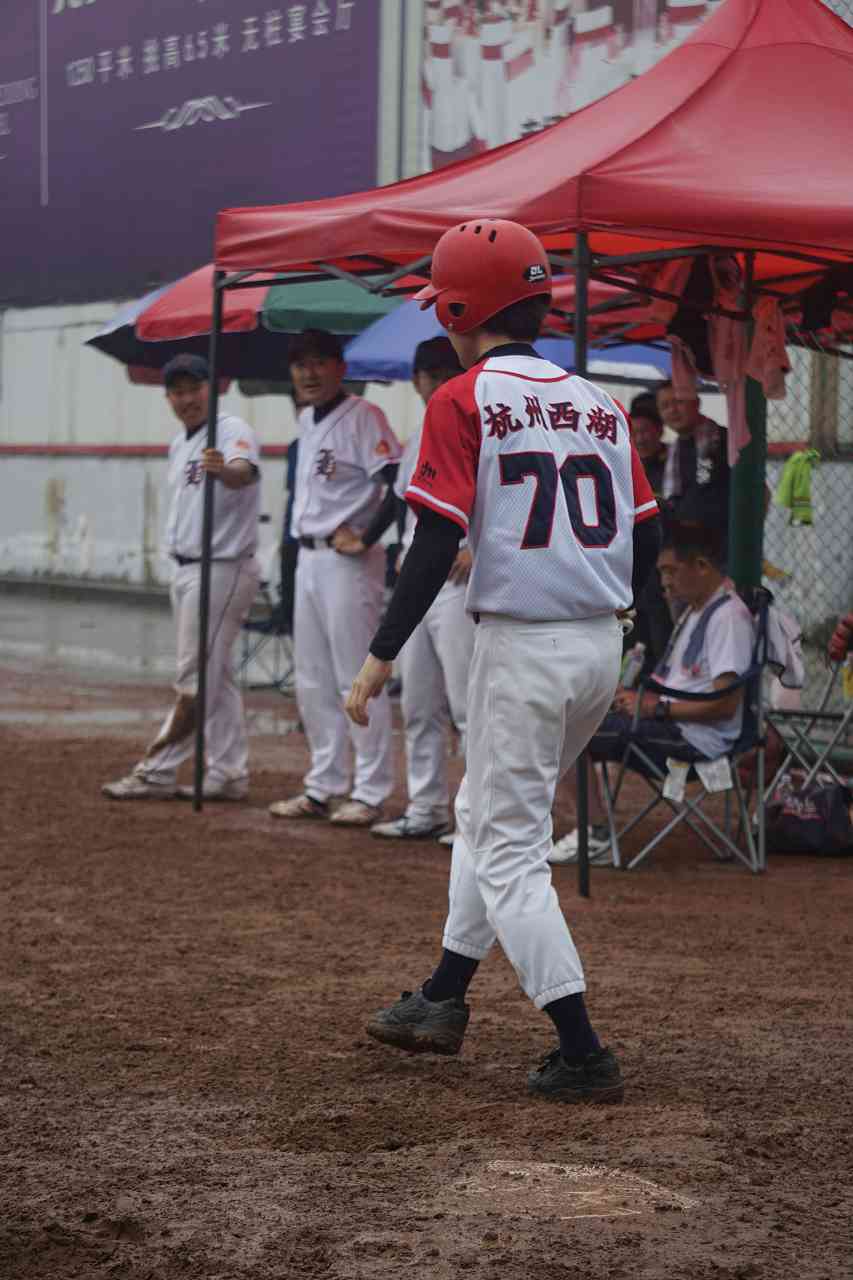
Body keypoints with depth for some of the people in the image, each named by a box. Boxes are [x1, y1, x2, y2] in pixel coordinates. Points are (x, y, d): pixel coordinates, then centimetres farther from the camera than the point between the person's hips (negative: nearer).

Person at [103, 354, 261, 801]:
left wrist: (225, 470, -59)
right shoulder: (179, 446, 14)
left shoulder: (231, 431, -15)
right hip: (188, 571, 10)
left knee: (198, 676, -4)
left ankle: (157, 772, -3)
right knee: (215, 676, 12)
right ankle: (228, 774, 17)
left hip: (221, 570, -10)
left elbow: (245, 472, -37)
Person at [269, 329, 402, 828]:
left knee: (359, 679, -6)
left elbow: (398, 483, -21)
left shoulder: (362, 416, -12)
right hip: (309, 558, 9)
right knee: (314, 683, 12)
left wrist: (367, 539, -20)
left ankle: (371, 793, -2)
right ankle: (325, 787, 20)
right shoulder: (306, 421, 15)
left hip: (348, 562, -9)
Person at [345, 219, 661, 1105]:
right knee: (486, 811, 23)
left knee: (508, 851, -1)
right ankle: (444, 999, 32)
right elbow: (646, 542, 9)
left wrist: (382, 654, -12)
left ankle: (582, 1056, -6)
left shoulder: (463, 402, -9)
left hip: (521, 648, -7)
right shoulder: (597, 404, 10)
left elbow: (437, 541, -16)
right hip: (601, 648, 7)